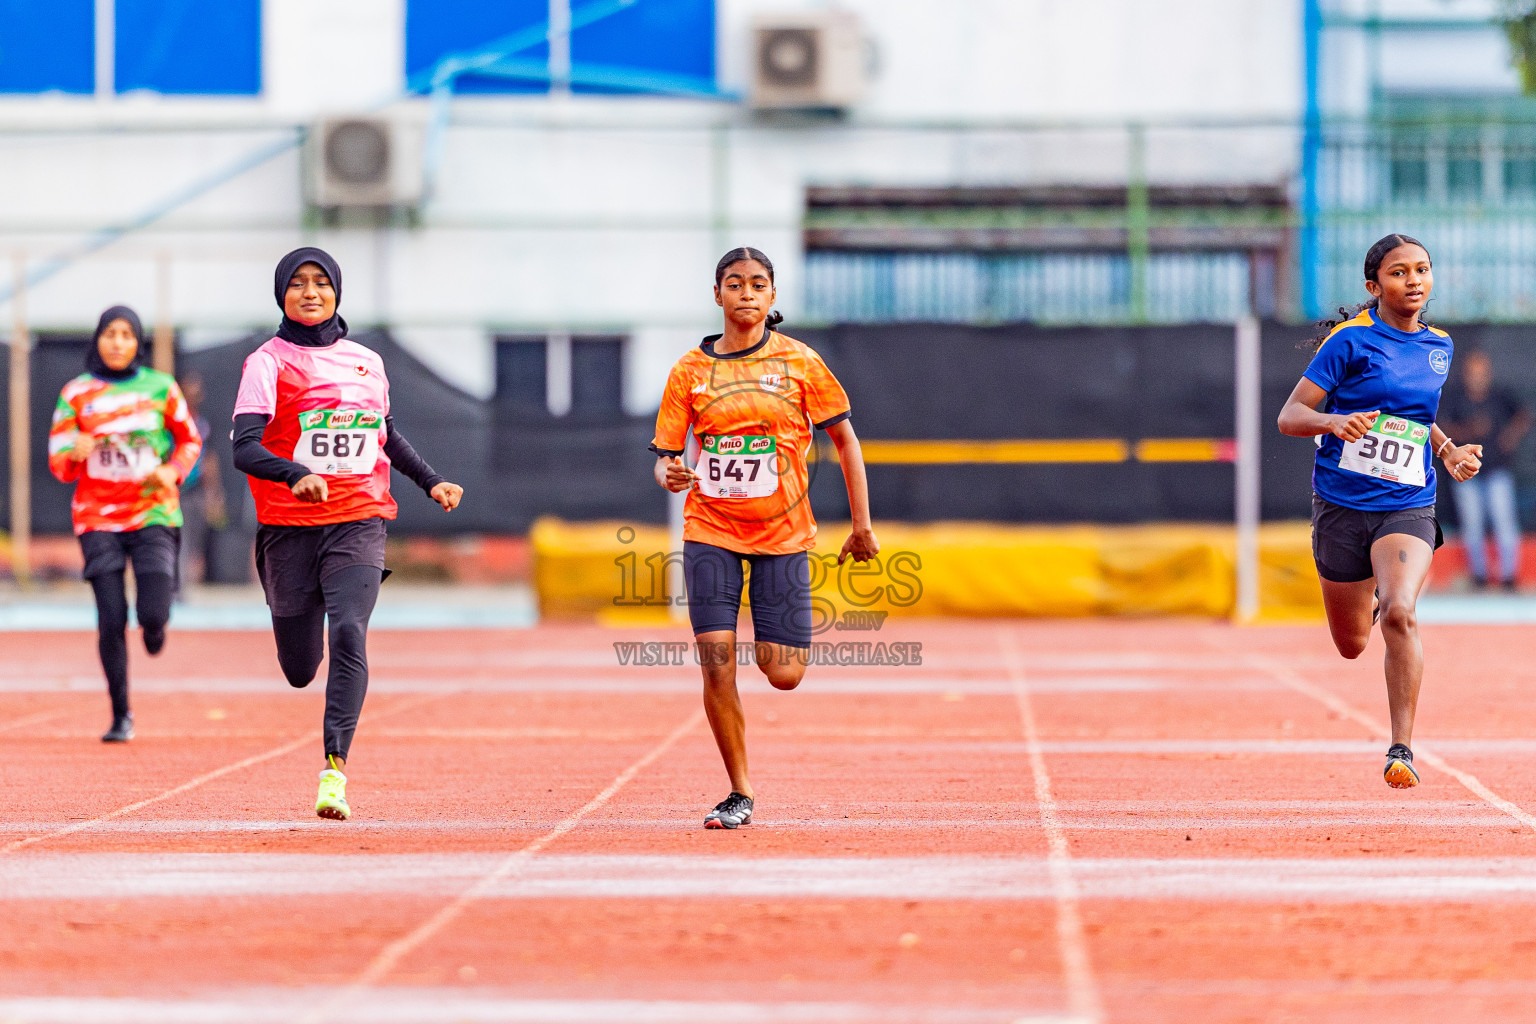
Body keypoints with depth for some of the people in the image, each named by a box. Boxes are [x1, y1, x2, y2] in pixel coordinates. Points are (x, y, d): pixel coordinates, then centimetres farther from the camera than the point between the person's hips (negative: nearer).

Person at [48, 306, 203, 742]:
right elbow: (58, 464, 0)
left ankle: (154, 624, 27)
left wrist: (173, 470, -6)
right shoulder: (76, 394, 2)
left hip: (154, 514, 0)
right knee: (111, 622, -7)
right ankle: (121, 715, 8)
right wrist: (76, 454, -23)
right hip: (98, 518, 0)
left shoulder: (160, 387, 3)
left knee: (153, 615, -14)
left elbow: (189, 440, 14)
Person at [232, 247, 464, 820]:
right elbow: (244, 449, -17)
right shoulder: (268, 363, -4)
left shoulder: (367, 363, 10)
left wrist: (431, 482, 20)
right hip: (289, 526, -1)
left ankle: (334, 770, -24)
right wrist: (297, 475, -34)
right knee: (300, 670, 7)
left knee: (349, 634, -23)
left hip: (359, 521, 1)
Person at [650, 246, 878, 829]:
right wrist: (669, 475, -21)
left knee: (782, 675, -4)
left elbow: (844, 440, 5)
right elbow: (665, 455, 4)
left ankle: (780, 638, 34)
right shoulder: (690, 371, 1)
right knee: (717, 663, -11)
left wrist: (862, 526, 3)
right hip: (710, 530, 1)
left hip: (783, 533, 0)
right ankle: (739, 795, 3)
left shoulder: (799, 363, -2)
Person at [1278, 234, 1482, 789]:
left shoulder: (1439, 346, 8)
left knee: (1399, 614, -26)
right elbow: (1289, 416, -9)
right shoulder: (1351, 340, -8)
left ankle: (1402, 748, -19)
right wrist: (1334, 420, -30)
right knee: (1352, 645, 12)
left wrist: (1449, 451, 8)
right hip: (1341, 507, -1)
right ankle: (1368, 601, 51)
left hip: (1408, 508, 1)